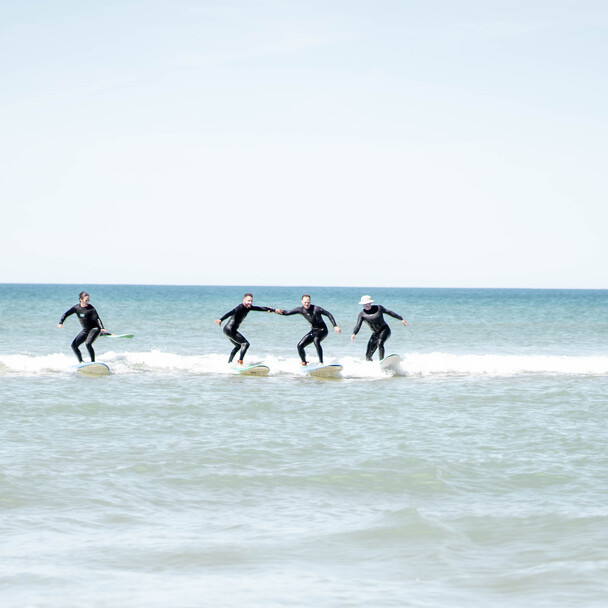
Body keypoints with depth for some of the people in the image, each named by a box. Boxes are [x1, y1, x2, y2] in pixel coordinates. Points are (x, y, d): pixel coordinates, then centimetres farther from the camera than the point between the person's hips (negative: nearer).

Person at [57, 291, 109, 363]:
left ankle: (93, 362, -21)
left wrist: (102, 328, -39)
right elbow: (66, 314, 3)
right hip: (85, 330, 7)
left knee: (88, 343, -28)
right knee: (74, 345, 3)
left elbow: (97, 318, -24)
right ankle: (81, 362, 12)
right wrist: (61, 323, -12)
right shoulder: (76, 307, -3)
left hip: (95, 328, -7)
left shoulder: (91, 308, -16)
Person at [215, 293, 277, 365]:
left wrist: (273, 310, 24)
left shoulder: (248, 307, 8)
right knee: (245, 344, -12)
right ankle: (240, 362, -17)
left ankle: (229, 363, 34)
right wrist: (221, 320, -46)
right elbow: (230, 313, -33)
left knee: (238, 346, 28)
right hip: (230, 330, -11)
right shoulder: (241, 307, -19)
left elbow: (260, 308, 18)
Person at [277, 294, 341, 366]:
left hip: (322, 330, -6)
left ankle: (321, 362, -36)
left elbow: (329, 314, -16)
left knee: (316, 340, -37)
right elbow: (287, 313, 0)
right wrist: (281, 312, -21)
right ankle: (304, 363, 19)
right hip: (313, 330, 6)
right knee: (300, 346, -4)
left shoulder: (316, 308, -20)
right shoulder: (301, 309, -5)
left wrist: (335, 326, -22)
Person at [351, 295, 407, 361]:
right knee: (368, 355, -1)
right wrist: (354, 334, -32)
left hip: (385, 330, -3)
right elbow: (358, 325, -13)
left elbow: (389, 312, 4)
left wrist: (401, 319, 5)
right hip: (375, 333, 3)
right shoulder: (362, 314, -2)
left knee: (380, 343, -34)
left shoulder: (378, 308, -4)